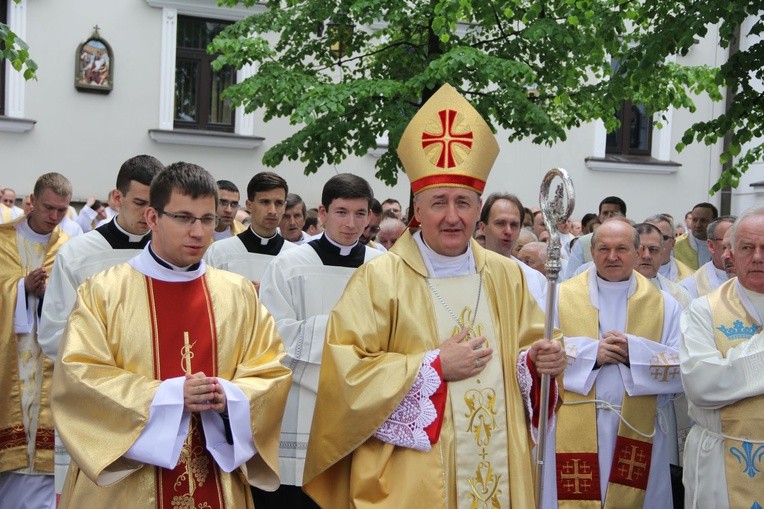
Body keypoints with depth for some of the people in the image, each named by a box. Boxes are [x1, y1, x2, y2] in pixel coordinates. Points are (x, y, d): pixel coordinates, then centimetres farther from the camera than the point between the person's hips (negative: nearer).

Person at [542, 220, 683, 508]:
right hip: (573, 432, -1)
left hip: (638, 432, 1)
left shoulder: (664, 306, 7)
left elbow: (685, 368, -2)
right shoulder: (561, 297, 3)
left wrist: (634, 351, -14)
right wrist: (590, 353, -15)